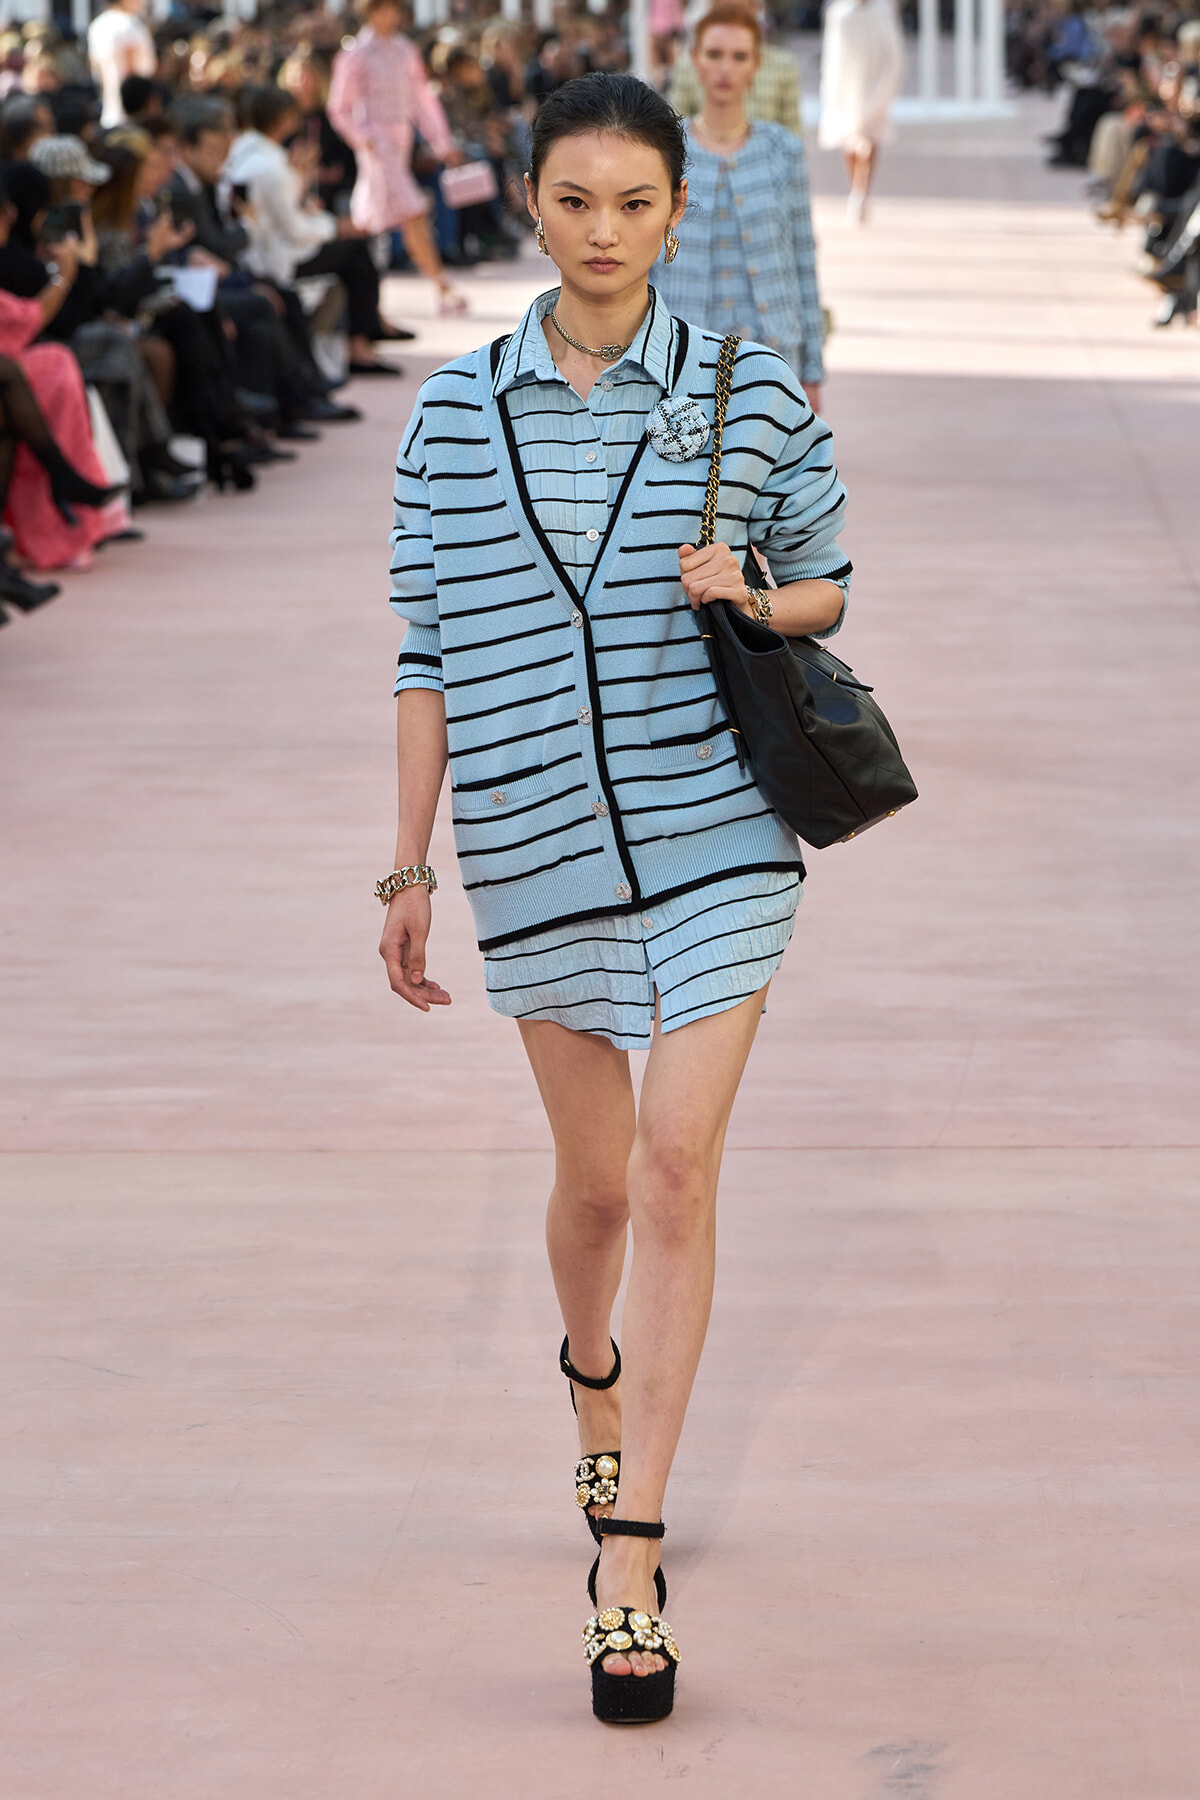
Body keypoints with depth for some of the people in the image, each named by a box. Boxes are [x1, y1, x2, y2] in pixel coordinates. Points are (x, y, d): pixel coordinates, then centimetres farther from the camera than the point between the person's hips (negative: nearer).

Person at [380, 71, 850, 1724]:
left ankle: (629, 1573, -7)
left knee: (675, 1167, -10)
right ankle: (595, 1391, 46)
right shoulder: (454, 412, 3)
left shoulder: (752, 396, 0)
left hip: (711, 830, -2)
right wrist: (409, 871, 6)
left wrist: (756, 599, -12)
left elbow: (828, 590, 11)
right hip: (534, 843, 2)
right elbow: (430, 653, 6)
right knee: (595, 1176, 13)